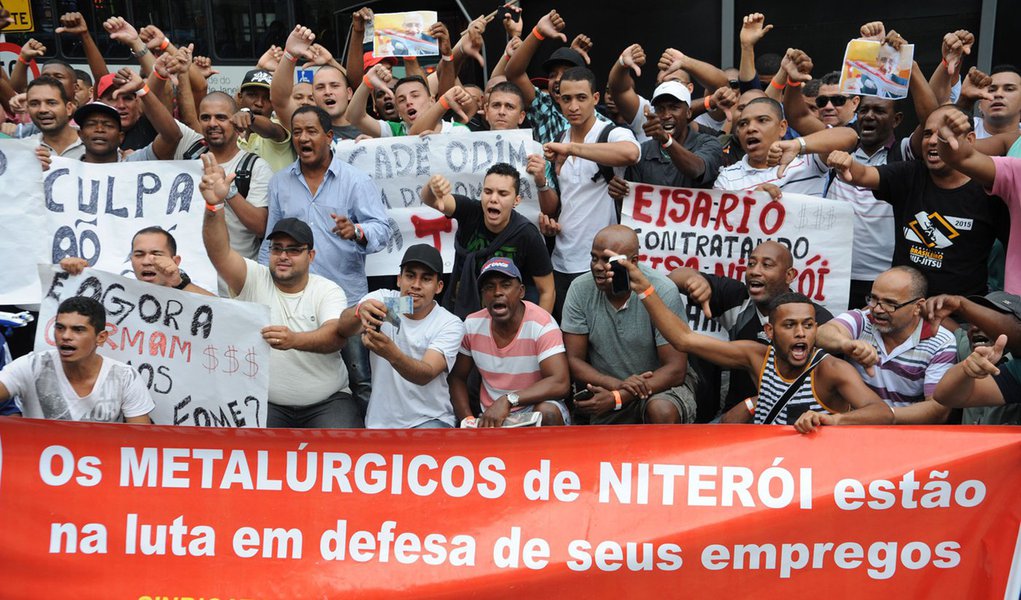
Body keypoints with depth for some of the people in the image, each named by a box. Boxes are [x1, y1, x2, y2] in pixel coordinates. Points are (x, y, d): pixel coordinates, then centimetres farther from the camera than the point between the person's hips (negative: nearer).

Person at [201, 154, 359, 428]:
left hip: (327, 402, 0)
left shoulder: (328, 291, -2)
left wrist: (294, 340, -41)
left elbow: (336, 336, -21)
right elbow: (219, 252, -17)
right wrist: (215, 205, -35)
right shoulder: (254, 279, 0)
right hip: (266, 403, 1)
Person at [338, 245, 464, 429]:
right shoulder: (380, 299, -2)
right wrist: (360, 310, -43)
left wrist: (393, 354, -42)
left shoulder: (451, 325, -7)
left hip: (428, 420, -2)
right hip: (379, 422, 3)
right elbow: (344, 329, -20)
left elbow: (426, 375, -22)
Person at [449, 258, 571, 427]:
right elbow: (457, 378, 8)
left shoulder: (542, 325, -17)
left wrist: (508, 400, -35)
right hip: (490, 418, 3)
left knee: (548, 412, -35)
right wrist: (468, 419, -8)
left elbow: (560, 383, -27)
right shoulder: (472, 325, -3)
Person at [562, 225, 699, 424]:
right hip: (607, 388, 3)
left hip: (660, 384, -3)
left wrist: (617, 398, -30)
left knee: (662, 412, -33)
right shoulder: (580, 290, -10)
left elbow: (675, 370, -19)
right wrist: (618, 384, -26)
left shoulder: (663, 291, -19)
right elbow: (574, 361, -8)